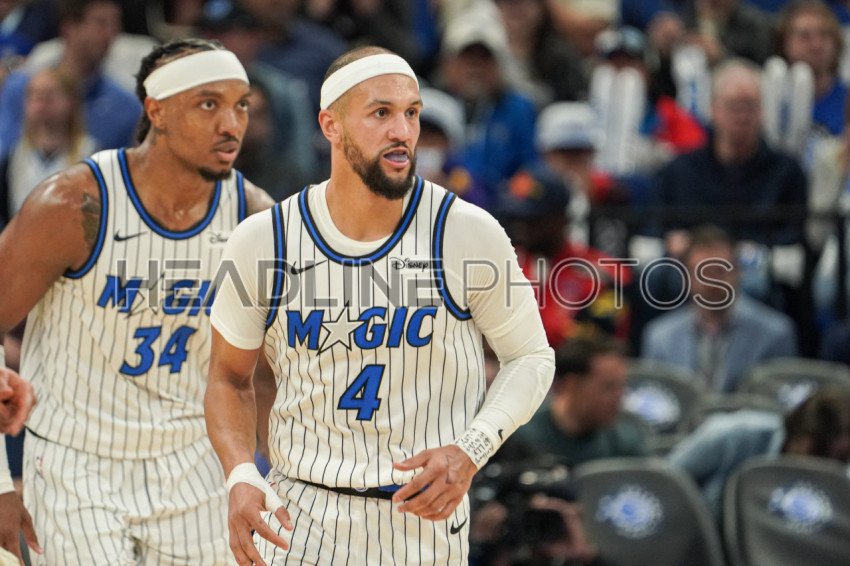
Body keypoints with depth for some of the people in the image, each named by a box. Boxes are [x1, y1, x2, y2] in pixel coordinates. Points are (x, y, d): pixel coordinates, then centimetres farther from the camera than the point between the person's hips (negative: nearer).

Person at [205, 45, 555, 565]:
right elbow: (230, 378, 8)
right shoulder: (263, 242, -4)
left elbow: (531, 359, 3)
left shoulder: (468, 234, -8)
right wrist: (241, 478, -9)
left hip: (424, 519, 0)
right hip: (300, 516, 1)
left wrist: (470, 452, -13)